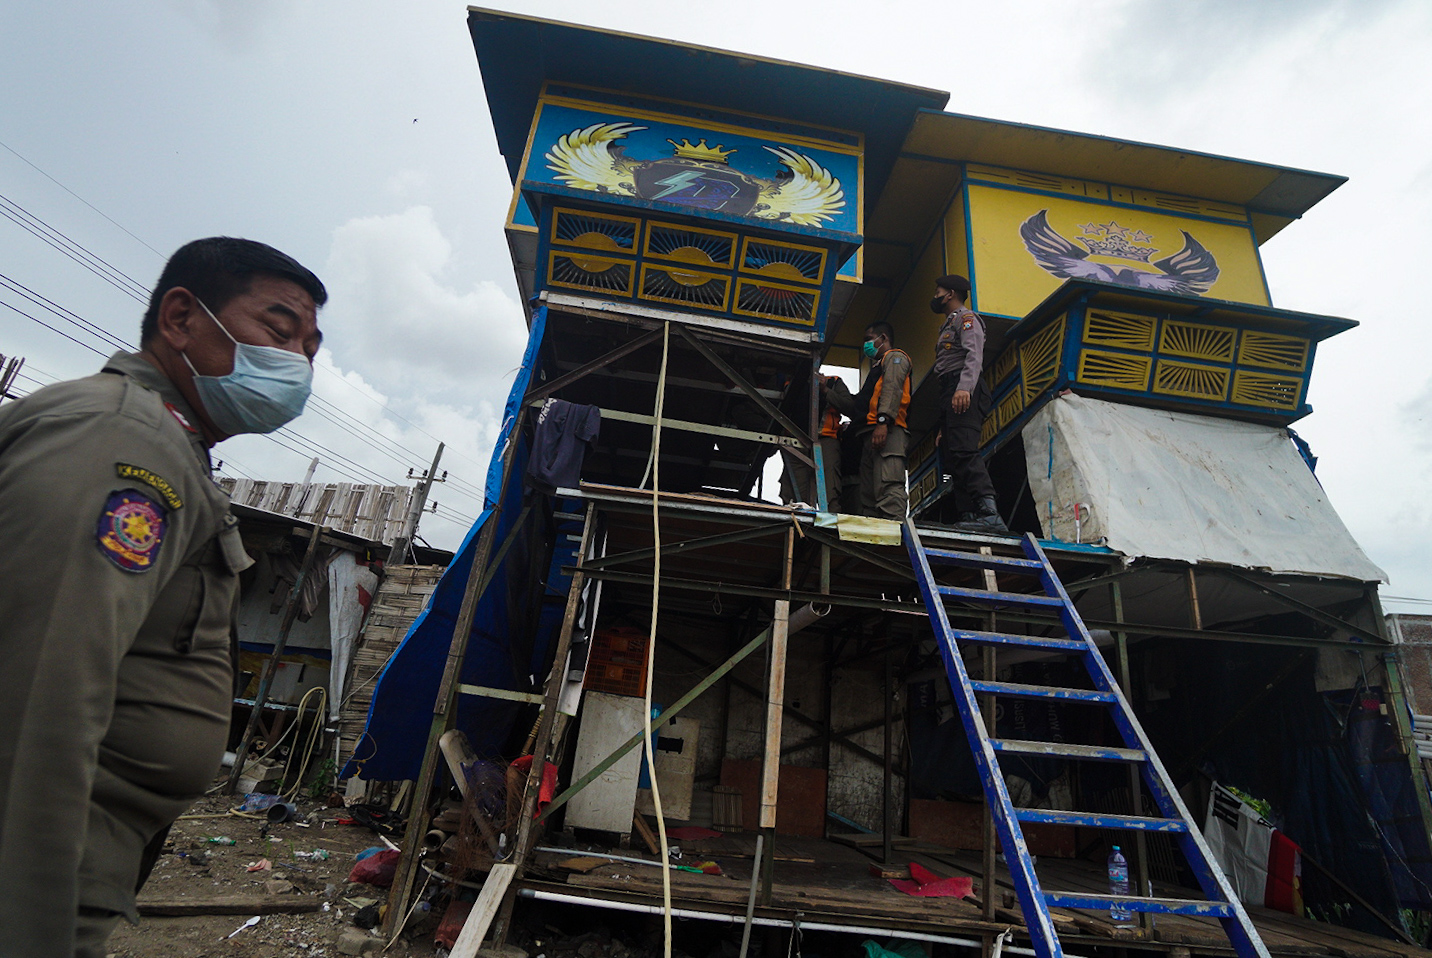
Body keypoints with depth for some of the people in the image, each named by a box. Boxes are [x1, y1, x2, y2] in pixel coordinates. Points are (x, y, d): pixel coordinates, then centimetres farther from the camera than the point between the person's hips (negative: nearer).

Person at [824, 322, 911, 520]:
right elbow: (855, 408, 33)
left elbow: (893, 387, -10)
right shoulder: (877, 367, 39)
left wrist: (883, 421, -25)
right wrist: (828, 392, 35)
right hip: (870, 436, 10)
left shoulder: (894, 357, 12)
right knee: (868, 496, 0)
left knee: (887, 488, -24)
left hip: (888, 431, -10)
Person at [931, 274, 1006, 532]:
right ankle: (968, 518, -4)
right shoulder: (949, 325, 33)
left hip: (964, 393, -10)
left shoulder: (966, 317, 5)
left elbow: (974, 355, -13)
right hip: (951, 394, 10)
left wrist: (964, 388, -31)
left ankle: (989, 513, -33)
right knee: (954, 458, 1)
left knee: (964, 451, -25)